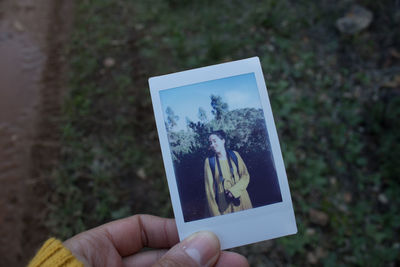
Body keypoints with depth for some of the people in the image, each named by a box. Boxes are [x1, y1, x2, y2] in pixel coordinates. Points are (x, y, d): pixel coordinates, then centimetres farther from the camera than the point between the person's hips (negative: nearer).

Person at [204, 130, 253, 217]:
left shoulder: (234, 155, 2)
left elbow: (246, 176, 1)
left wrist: (233, 190, -15)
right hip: (224, 205, -2)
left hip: (241, 200, 2)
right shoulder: (209, 161, -2)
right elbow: (209, 187, -4)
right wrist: (215, 213, -8)